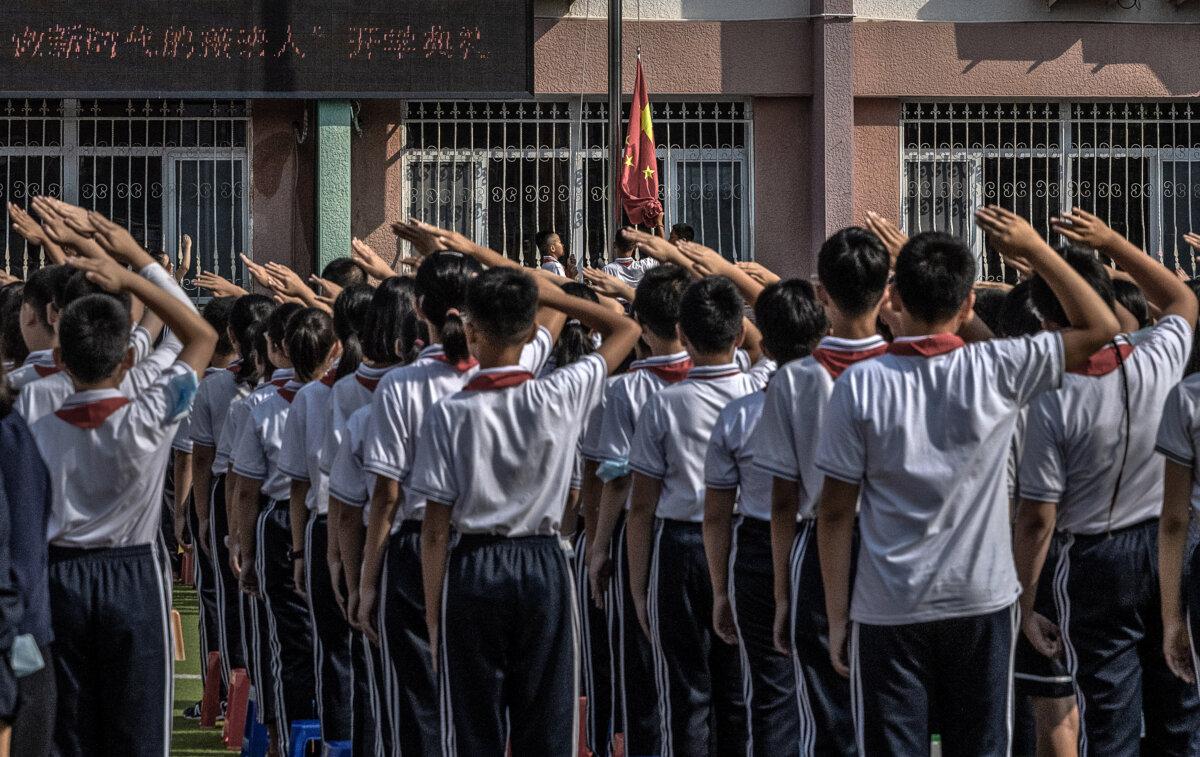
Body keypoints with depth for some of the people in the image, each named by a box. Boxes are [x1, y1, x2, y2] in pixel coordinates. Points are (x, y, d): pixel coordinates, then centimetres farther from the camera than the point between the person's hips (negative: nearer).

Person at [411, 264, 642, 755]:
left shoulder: (449, 415, -11)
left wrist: (433, 607, 2)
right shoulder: (560, 397, -8)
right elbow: (625, 330, 9)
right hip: (544, 566, 1)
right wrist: (552, 295, 10)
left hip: (473, 571, -1)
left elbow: (436, 527, -8)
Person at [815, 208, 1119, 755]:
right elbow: (1100, 328, 6)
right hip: (982, 604, 1)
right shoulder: (998, 371, -7)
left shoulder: (860, 384, -9)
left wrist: (836, 617, 2)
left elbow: (836, 511, -6)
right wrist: (1036, 252, 8)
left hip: (888, 610, -1)